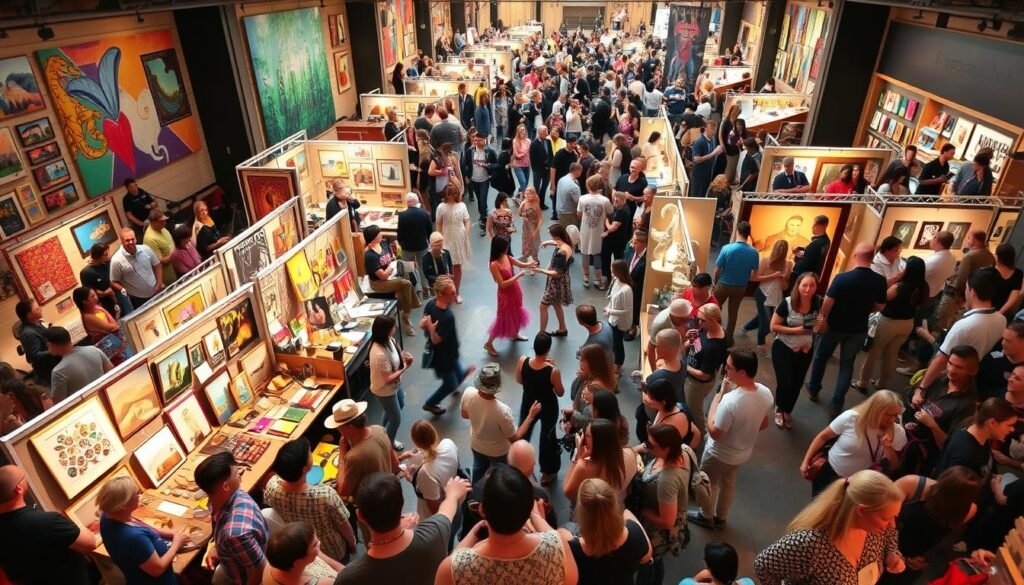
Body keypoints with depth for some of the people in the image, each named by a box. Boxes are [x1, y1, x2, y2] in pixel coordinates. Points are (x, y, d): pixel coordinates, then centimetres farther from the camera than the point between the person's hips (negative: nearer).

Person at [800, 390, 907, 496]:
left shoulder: (897, 433, -14)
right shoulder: (850, 418, -21)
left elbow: (894, 468, -4)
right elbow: (823, 437, -8)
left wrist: (889, 448, -24)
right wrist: (806, 461, -10)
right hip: (830, 471, -1)